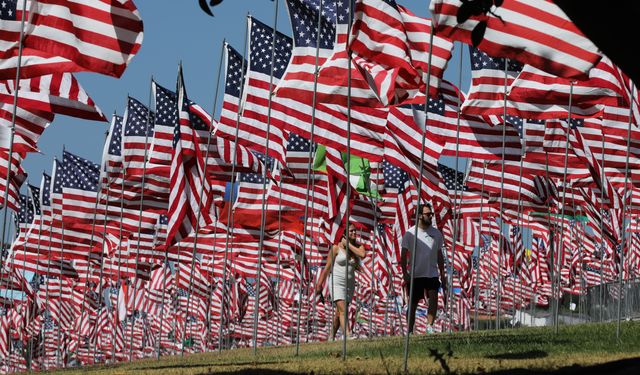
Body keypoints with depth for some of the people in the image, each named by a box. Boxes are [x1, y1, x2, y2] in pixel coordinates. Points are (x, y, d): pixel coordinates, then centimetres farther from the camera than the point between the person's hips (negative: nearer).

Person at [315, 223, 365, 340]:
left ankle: (331, 338, 22)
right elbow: (328, 267, -1)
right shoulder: (336, 248, -6)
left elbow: (362, 254, -20)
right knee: (343, 310, -19)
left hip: (349, 284, 5)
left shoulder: (357, 246, 5)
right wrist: (320, 284, 3)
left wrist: (348, 244, -13)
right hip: (336, 282, -5)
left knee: (339, 314, 11)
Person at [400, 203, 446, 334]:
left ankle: (430, 326, -15)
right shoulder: (410, 233, -2)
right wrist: (405, 273, -11)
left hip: (432, 274, 2)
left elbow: (439, 255, 14)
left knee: (433, 300, -18)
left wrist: (442, 275, 12)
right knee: (413, 304, 5)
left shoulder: (436, 233, 8)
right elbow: (403, 255, -2)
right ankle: (410, 331, 13)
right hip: (415, 275, -2)